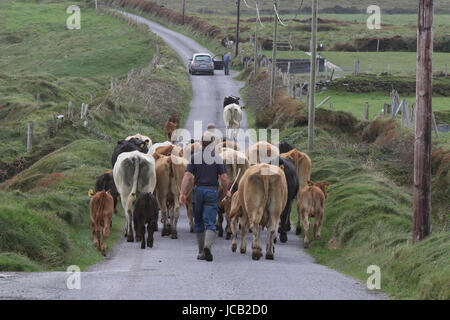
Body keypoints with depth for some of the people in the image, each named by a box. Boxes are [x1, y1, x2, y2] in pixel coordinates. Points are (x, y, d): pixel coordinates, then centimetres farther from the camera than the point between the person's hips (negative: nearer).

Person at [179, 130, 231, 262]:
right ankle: (207, 246, -29)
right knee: (210, 223, -4)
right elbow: (224, 178, -5)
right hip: (212, 192, -2)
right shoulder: (218, 158, -2)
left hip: (198, 191, 2)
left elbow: (187, 176, -6)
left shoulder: (194, 157, 1)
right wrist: (227, 191, 12)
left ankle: (201, 252, 19)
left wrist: (182, 193, -7)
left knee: (198, 223, 15)